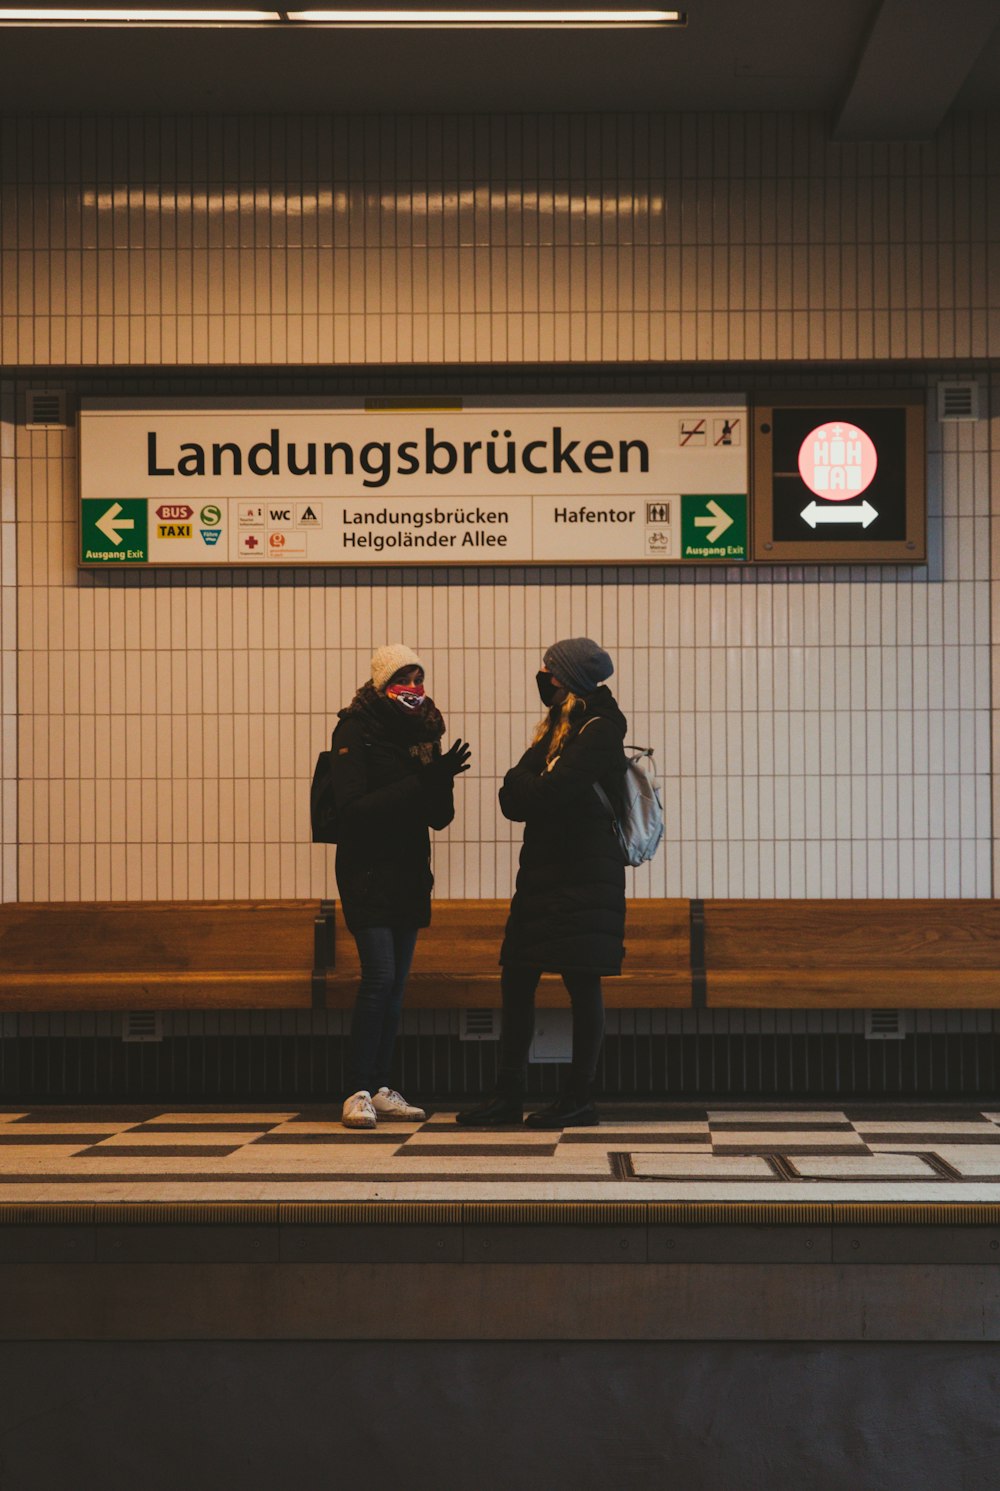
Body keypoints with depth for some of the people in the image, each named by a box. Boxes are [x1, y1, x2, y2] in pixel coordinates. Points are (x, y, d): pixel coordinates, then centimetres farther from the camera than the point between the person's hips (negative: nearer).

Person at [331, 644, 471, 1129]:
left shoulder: (422, 732, 9)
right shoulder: (355, 732, -8)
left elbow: (440, 818, 7)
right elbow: (352, 807, -19)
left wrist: (441, 780, -13)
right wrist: (419, 784, -22)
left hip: (409, 875, 6)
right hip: (368, 874, -6)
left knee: (396, 984, 7)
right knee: (379, 977, -14)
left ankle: (380, 1089, 12)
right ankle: (359, 1093, -11)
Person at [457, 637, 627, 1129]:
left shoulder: (599, 733, -11)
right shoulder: (558, 728, 17)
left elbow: (544, 794, -21)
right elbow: (513, 801, 9)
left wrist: (521, 781, -1)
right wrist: (524, 782, -12)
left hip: (582, 878, -9)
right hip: (544, 874, 9)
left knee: (582, 983, -3)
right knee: (516, 981, 7)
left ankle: (580, 1099, 5)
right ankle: (508, 1096, 13)